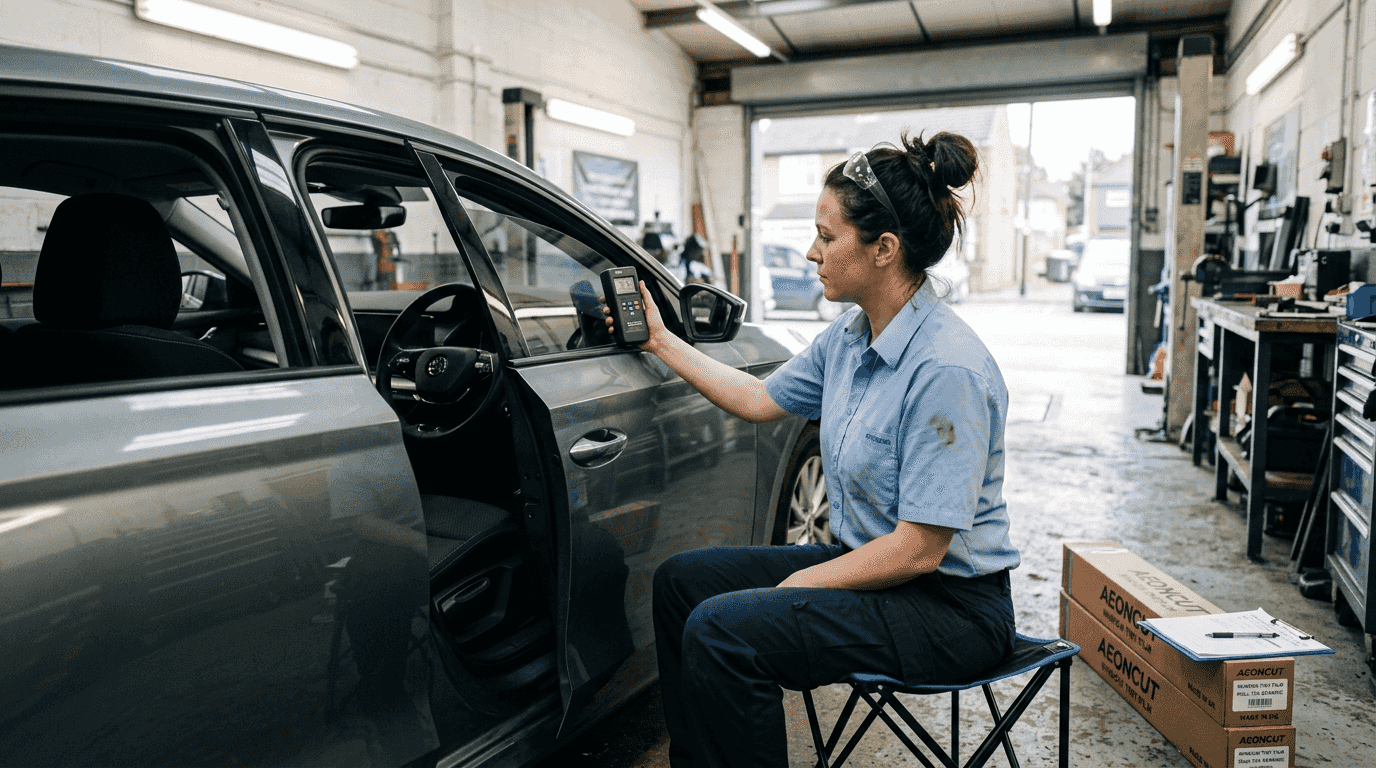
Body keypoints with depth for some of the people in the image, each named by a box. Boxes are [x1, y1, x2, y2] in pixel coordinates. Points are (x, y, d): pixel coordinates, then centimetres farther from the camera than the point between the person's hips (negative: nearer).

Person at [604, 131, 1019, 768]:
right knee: (682, 580, 7)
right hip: (868, 563, 9)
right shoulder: (850, 337, 1)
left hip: (948, 602, -9)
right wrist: (661, 341, 18)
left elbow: (920, 549, -25)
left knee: (723, 629, -25)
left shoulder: (947, 369, -26)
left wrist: (797, 586, -16)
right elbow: (759, 399, 16)